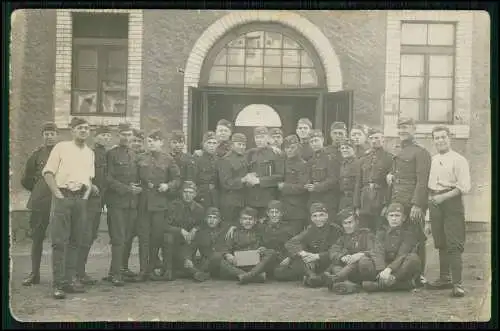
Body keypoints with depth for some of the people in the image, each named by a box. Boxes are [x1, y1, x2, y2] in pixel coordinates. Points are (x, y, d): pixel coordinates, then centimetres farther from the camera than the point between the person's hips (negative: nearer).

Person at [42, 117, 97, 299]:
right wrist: (56, 193, -10)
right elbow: (48, 172, -1)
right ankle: (58, 283, -7)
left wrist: (91, 187, 6)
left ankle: (70, 279, 12)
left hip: (81, 199, 5)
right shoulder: (61, 147, 4)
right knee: (59, 241, -7)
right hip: (63, 197, -5)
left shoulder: (90, 152, 18)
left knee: (75, 242, 6)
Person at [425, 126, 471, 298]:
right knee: (440, 244, 11)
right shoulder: (432, 160, 14)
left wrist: (443, 197, -17)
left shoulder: (458, 160, -4)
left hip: (452, 203, -6)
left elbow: (464, 187, -11)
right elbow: (426, 182, 21)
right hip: (434, 203, 6)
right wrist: (430, 197, 4)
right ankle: (444, 278, 20)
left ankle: (457, 283, -11)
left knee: (454, 245, -10)